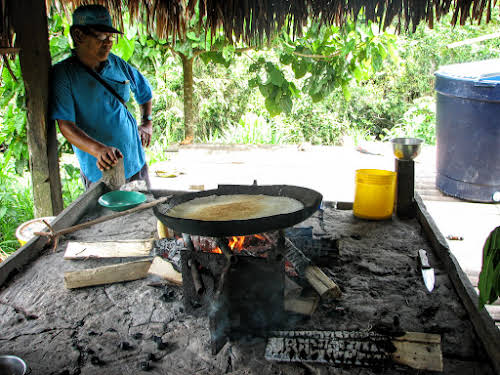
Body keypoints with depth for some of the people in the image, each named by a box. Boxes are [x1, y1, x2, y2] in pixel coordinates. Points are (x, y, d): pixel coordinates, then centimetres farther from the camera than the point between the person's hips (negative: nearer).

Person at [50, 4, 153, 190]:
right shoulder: (62, 74, -13)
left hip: (136, 162, 5)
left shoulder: (118, 64, 2)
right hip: (99, 170, -5)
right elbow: (66, 126, -22)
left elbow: (144, 90, 23)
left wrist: (147, 122, 11)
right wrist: (99, 150, -37)